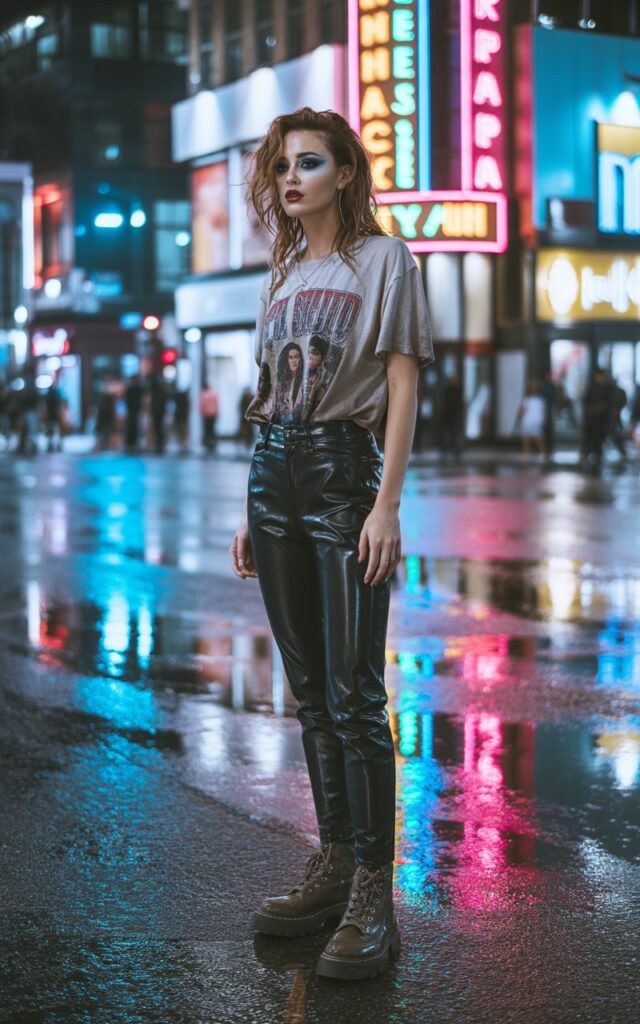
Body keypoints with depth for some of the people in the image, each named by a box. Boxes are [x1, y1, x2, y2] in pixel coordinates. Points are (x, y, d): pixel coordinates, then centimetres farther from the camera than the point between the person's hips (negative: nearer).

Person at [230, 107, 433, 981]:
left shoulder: (383, 260, 0)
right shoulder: (285, 272, 18)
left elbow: (403, 387, -6)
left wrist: (387, 505, -15)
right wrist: (251, 508, 14)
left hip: (345, 468, -6)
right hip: (274, 473, 7)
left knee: (354, 693, -9)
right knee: (310, 690, 9)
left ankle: (374, 894, -4)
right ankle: (334, 863, 17)